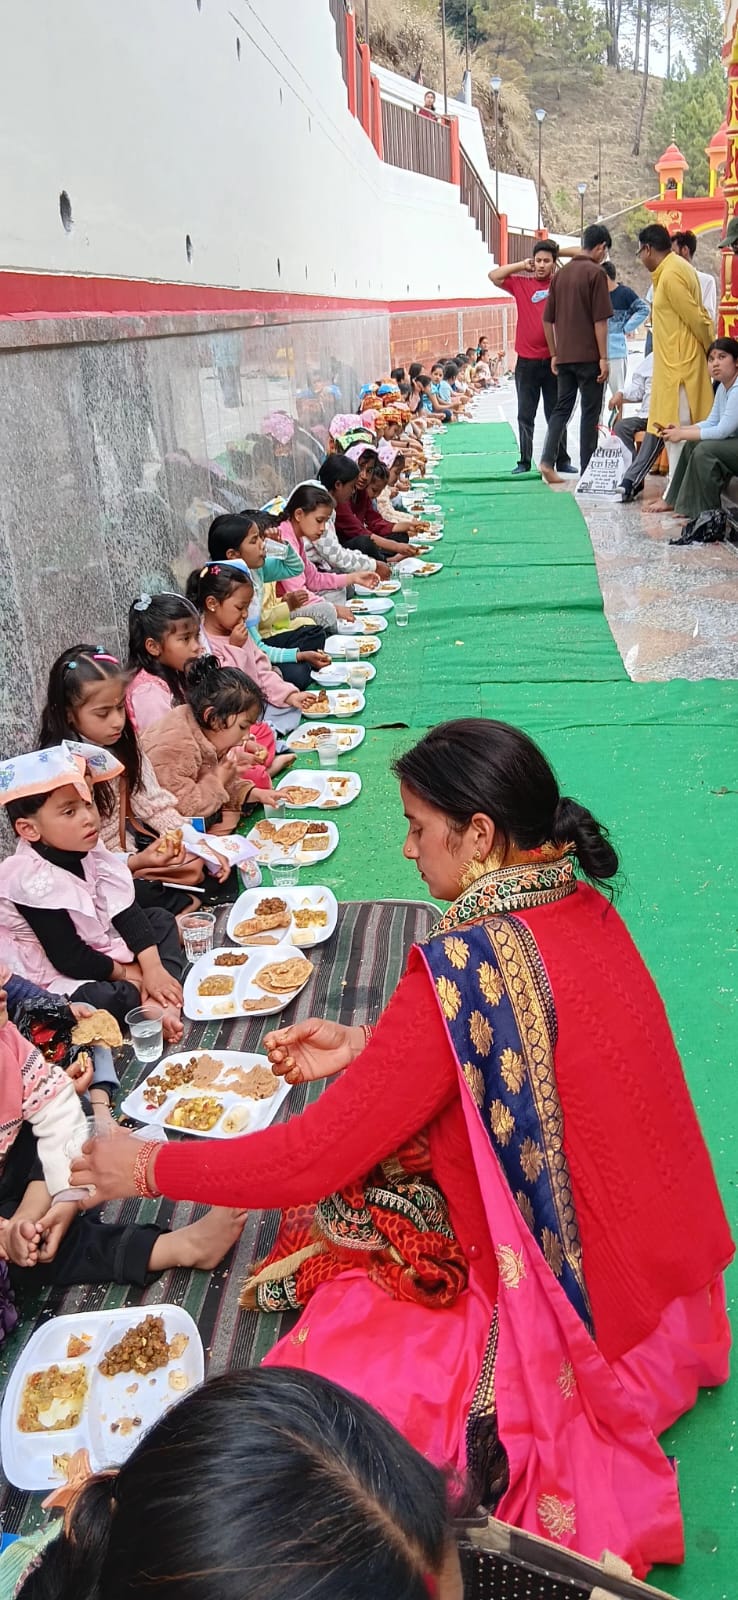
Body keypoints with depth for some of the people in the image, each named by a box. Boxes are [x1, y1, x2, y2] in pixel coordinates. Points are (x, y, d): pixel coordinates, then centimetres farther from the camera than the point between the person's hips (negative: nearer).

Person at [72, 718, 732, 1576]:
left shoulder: (467, 964, -30)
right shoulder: (580, 905, -5)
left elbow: (310, 1160, -22)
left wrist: (148, 1167, -7)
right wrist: (366, 1046, 5)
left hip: (573, 1304, -9)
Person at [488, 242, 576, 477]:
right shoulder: (521, 283, 5)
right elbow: (494, 276, 2)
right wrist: (522, 265, -1)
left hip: (553, 360, -1)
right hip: (526, 361, 1)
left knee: (555, 413, 7)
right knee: (525, 415, 4)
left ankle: (562, 460, 13)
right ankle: (525, 461, 11)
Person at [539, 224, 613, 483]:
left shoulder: (560, 274, 10)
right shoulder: (595, 273, -8)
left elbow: (548, 320, 13)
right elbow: (600, 320, -13)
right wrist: (603, 358, -10)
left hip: (564, 356, 6)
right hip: (588, 356, -6)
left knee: (562, 406, 12)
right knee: (590, 411, 2)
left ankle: (547, 460, -3)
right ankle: (587, 471, 6)